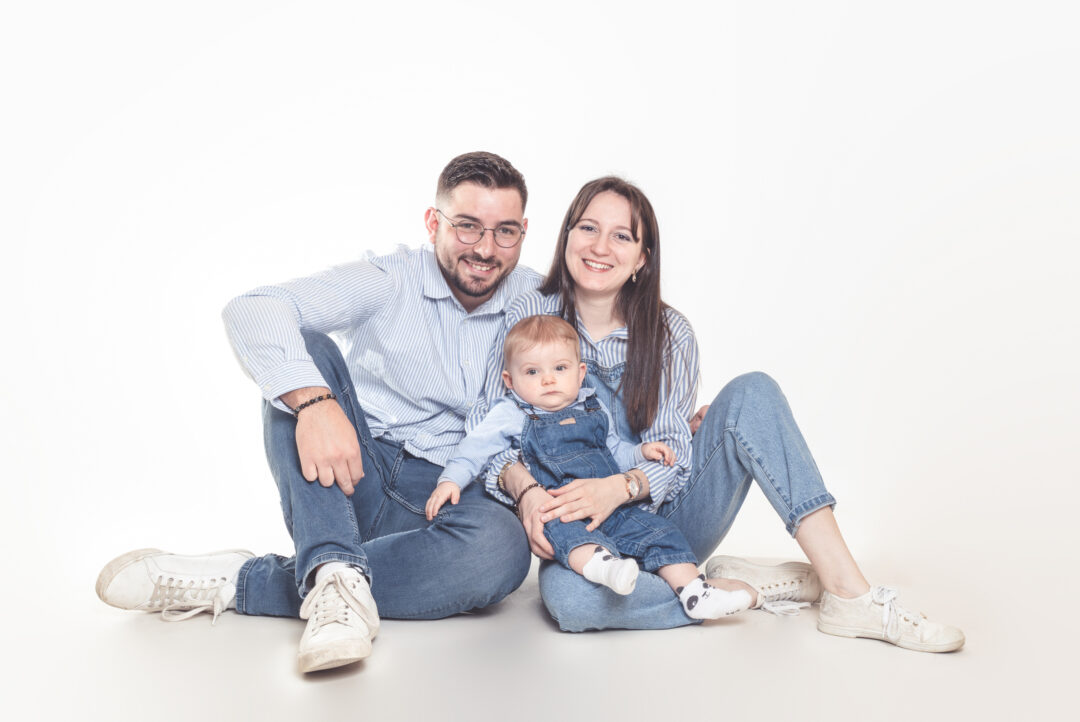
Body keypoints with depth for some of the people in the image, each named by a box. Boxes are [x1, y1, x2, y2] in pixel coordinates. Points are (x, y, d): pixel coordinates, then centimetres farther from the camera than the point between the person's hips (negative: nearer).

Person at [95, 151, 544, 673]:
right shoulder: (390, 282, -7)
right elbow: (251, 311, -21)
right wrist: (314, 402, -40)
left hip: (444, 502, 1)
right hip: (349, 479, -1)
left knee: (503, 547, -34)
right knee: (306, 350, -24)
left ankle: (234, 584, -26)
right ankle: (336, 576, -40)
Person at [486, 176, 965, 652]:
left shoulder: (669, 334, -2)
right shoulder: (528, 317, -4)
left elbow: (672, 455, -6)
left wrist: (621, 486, -29)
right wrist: (524, 487, -28)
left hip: (667, 516, 2)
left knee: (750, 394, -21)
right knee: (566, 594, -40)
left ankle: (847, 591, -26)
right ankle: (750, 588, -19)